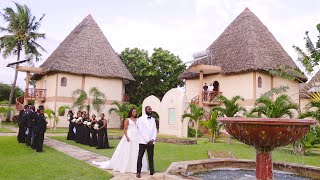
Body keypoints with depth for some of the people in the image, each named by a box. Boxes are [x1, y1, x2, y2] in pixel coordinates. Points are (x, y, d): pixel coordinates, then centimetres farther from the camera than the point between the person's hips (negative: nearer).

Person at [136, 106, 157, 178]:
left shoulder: (153, 119, 14)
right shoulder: (140, 119, -1)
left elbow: (155, 130, 10)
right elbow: (141, 131, -8)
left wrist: (152, 139, -5)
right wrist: (147, 140, -11)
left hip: (151, 142, 4)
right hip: (143, 141, -4)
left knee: (151, 157, 6)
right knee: (140, 157, -1)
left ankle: (152, 171, 12)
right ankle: (138, 172, 7)